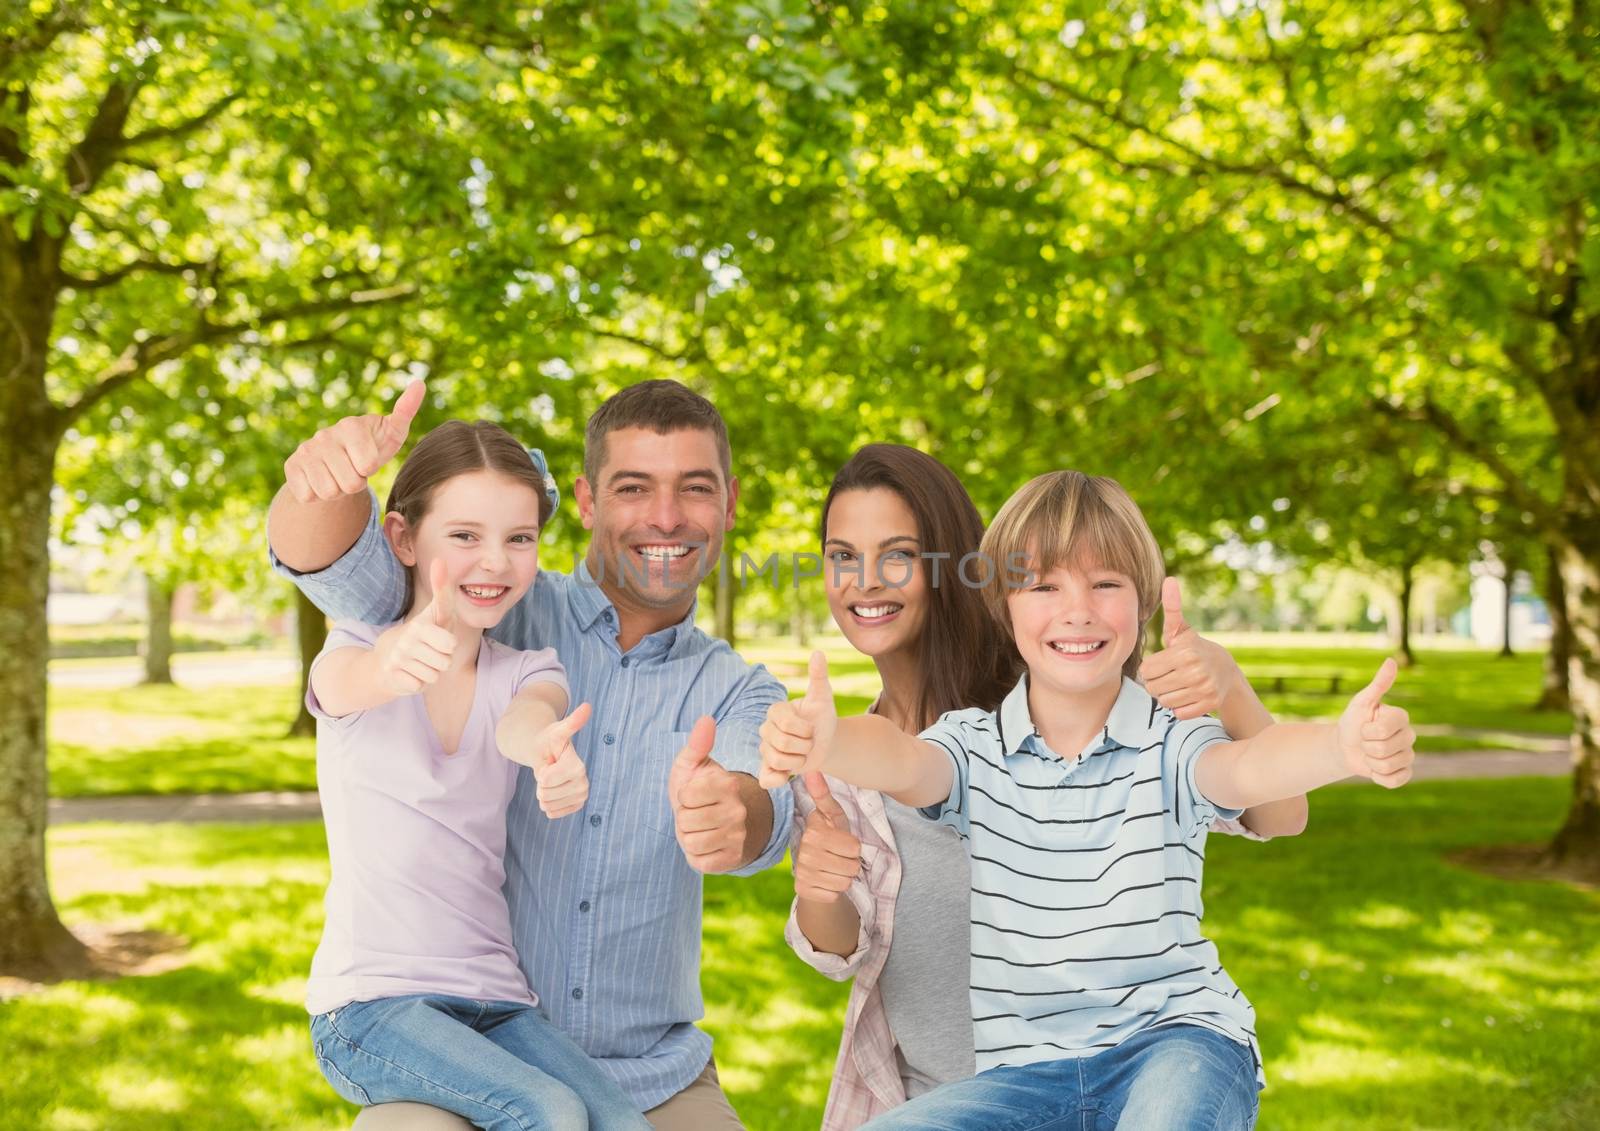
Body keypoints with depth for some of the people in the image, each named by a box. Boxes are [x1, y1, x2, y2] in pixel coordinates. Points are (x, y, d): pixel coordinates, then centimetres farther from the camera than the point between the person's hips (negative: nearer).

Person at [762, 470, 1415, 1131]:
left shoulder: (1168, 743, -1)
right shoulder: (974, 746, 3)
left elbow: (1248, 766, -23)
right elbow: (903, 762, -19)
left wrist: (1344, 747, -47)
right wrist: (822, 741, -44)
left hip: (1176, 1036, -2)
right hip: (1023, 1068, 3)